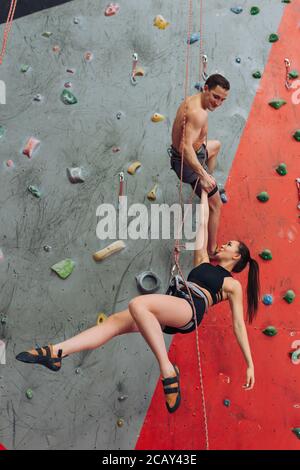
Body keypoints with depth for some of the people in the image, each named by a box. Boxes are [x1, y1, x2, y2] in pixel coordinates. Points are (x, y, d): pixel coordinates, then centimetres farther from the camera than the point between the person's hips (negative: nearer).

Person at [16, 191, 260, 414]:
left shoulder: (233, 284, 15)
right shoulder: (203, 263, 29)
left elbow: (239, 324, 11)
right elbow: (203, 225, 33)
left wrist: (250, 363, 6)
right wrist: (205, 192, 38)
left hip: (191, 309, -7)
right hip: (171, 313, 7)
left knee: (137, 304, -34)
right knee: (116, 320, -14)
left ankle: (168, 371, -34)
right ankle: (56, 352, -22)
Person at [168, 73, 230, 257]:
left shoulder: (192, 100, 0)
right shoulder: (198, 113, -31)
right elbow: (186, 147, -43)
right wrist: (203, 175, -48)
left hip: (192, 152, 10)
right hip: (188, 162, -10)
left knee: (216, 145, 38)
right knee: (215, 205, 3)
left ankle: (208, 184, 49)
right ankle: (212, 250, 12)